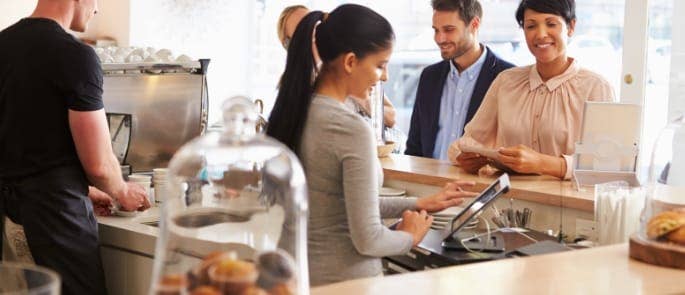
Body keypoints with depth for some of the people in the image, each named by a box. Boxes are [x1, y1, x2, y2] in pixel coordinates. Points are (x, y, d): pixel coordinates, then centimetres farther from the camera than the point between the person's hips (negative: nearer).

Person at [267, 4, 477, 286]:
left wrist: (418, 205, 14)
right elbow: (367, 239, -20)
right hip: (345, 280, -7)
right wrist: (410, 237, -1)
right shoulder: (353, 129, -22)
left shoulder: (292, 112, 2)